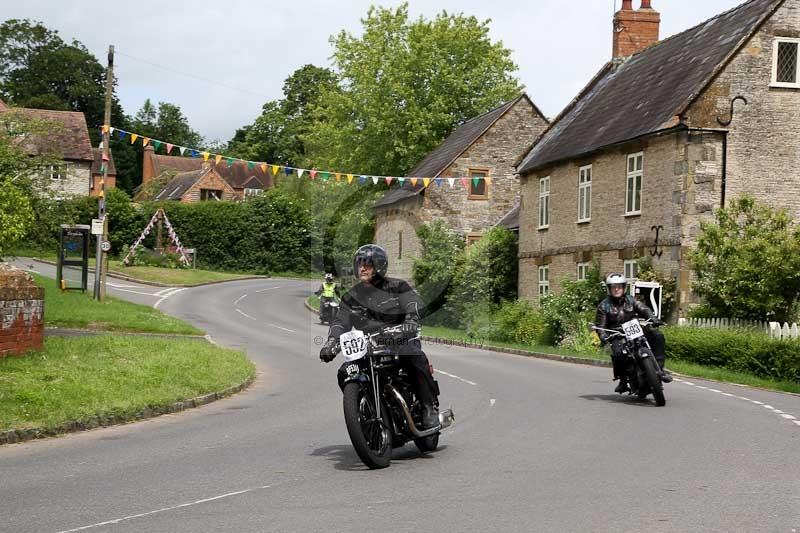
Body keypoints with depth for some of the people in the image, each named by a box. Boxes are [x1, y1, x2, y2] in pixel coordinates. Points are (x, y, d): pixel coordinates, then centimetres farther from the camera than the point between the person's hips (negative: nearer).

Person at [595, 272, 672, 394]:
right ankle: (622, 380, -14)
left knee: (658, 336, -18)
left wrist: (653, 318, -23)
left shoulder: (631, 300, 13)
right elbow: (600, 325, 0)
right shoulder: (604, 306, 5)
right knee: (617, 352, -35)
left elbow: (643, 309, -2)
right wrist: (604, 337, -21)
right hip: (617, 336, -3)